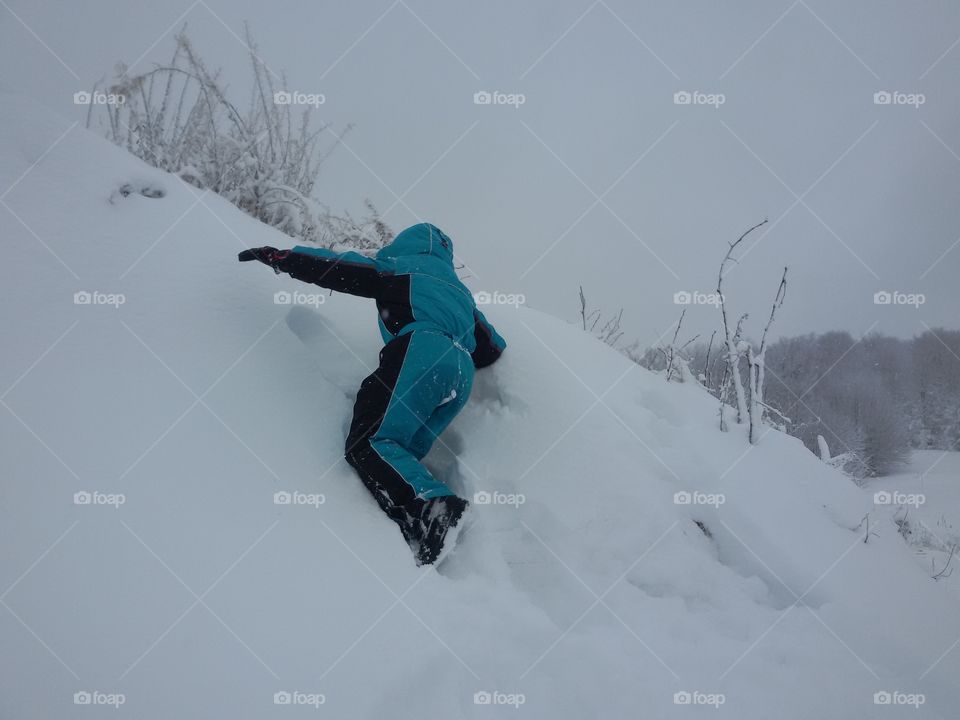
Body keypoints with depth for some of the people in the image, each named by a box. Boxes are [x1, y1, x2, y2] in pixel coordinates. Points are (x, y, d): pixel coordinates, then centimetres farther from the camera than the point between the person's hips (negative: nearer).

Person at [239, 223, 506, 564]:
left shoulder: (400, 265, 22)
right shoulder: (460, 290, 38)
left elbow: (340, 269, 13)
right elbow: (493, 348, 38)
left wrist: (280, 257, 23)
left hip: (422, 351, -7)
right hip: (462, 376, 7)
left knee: (368, 444, -15)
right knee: (401, 453, 1)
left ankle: (434, 504, -38)